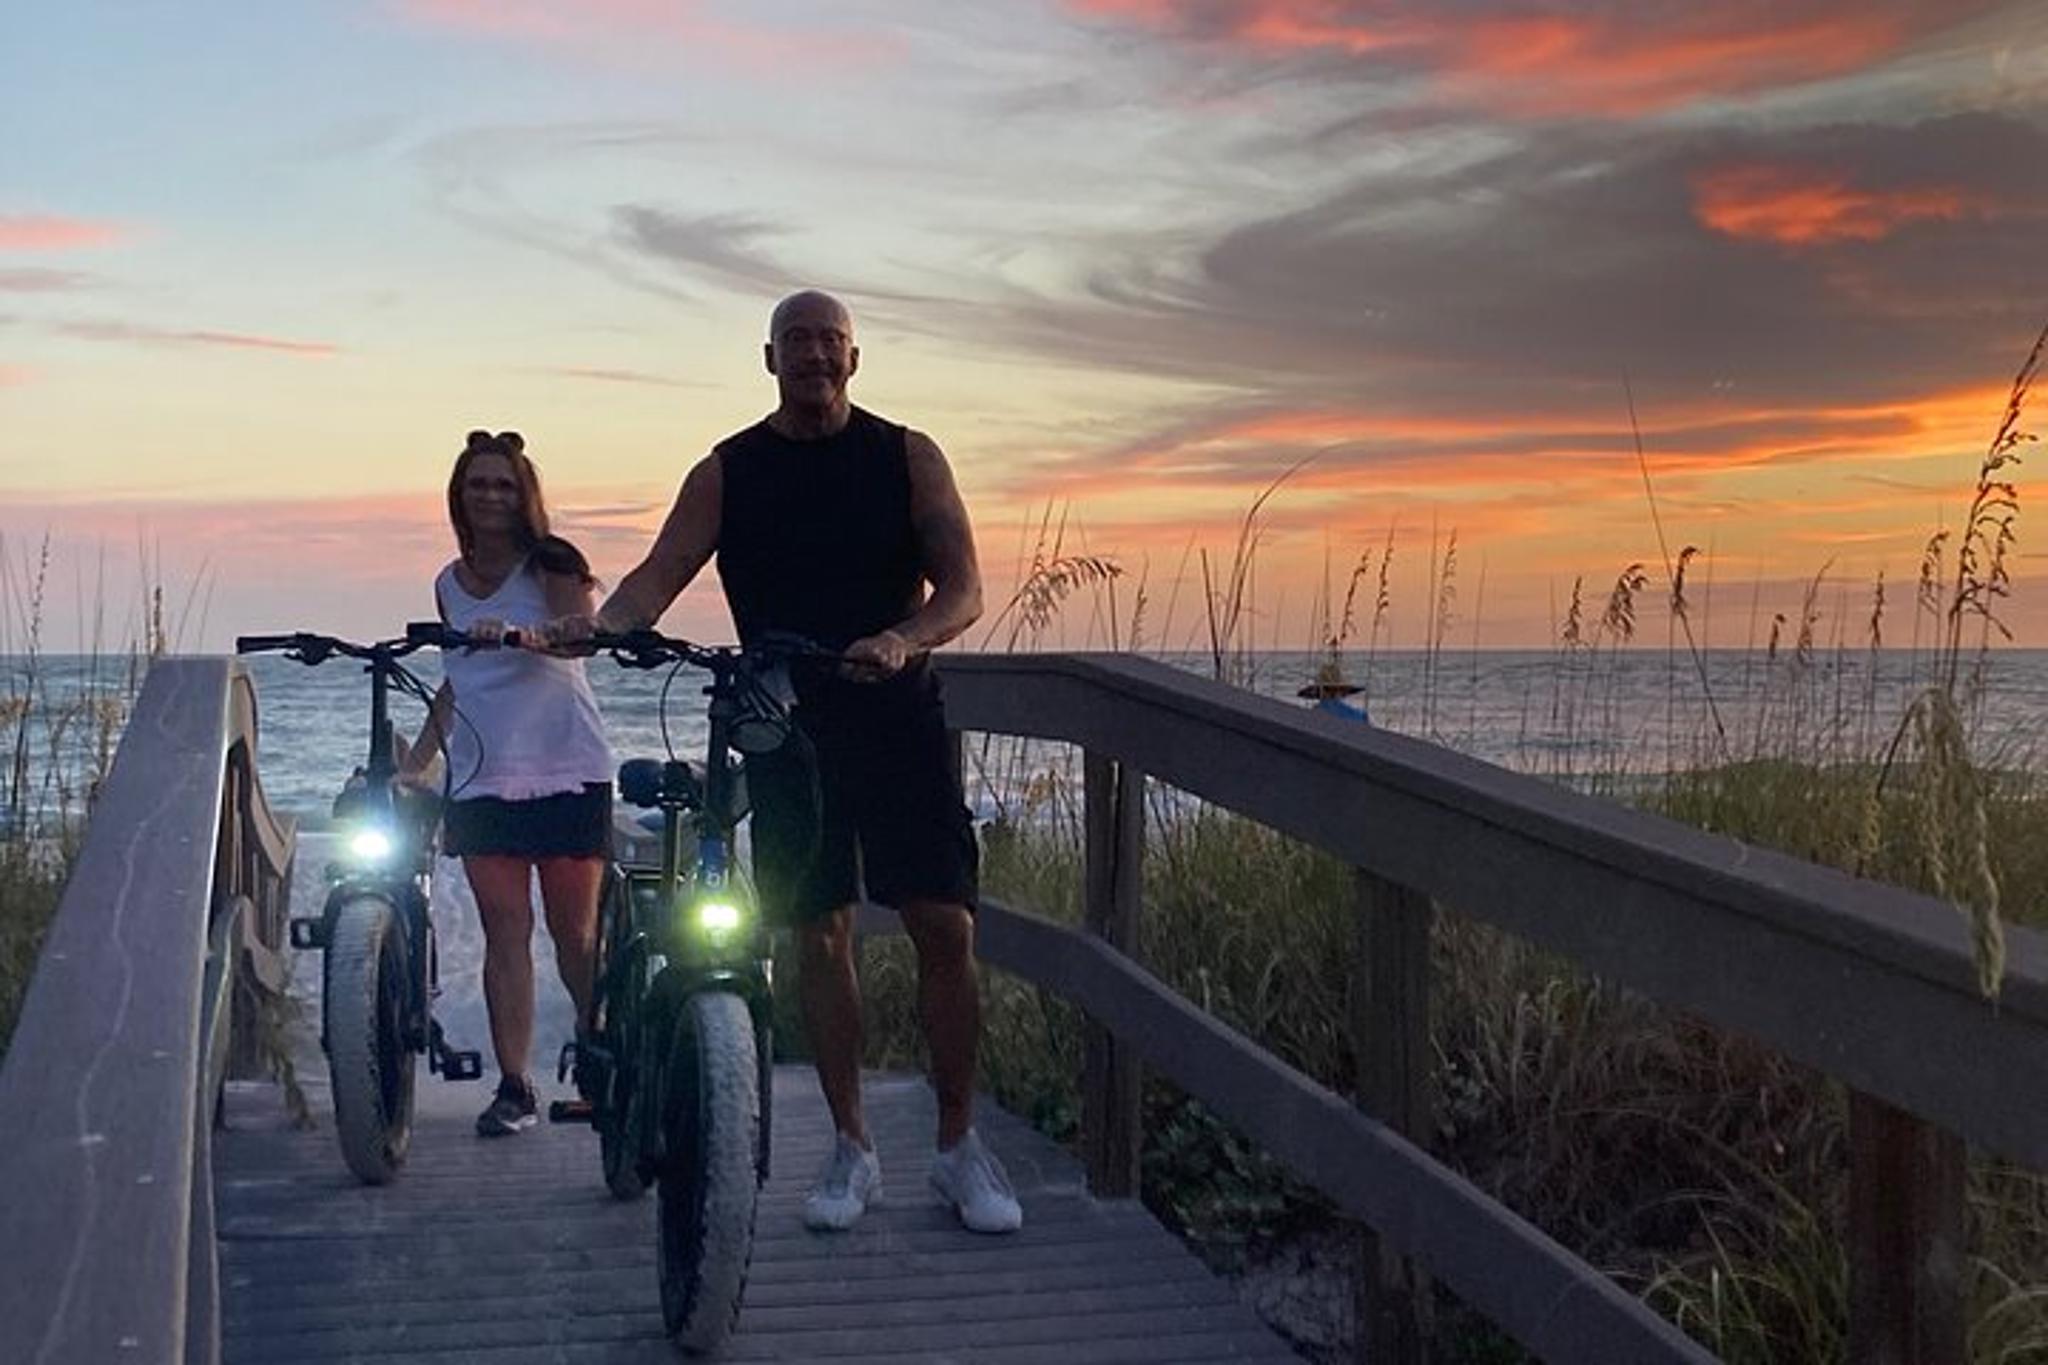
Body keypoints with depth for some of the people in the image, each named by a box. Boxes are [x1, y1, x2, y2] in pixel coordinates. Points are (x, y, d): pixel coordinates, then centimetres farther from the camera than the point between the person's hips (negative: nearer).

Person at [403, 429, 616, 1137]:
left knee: (575, 932, 1)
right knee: (504, 932, -2)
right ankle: (514, 1086, -1)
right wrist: (414, 758, 16)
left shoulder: (551, 564, -3)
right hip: (483, 780, 4)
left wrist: (520, 634, -41)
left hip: (567, 772, -4)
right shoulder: (450, 585, 13)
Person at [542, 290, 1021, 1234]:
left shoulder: (907, 457, 3)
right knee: (820, 936, 3)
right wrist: (595, 627, -26)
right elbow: (660, 574, -5)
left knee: (946, 929, -5)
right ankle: (851, 1149, 15)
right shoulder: (727, 473, 5)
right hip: (786, 726, 1)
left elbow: (963, 585, -3)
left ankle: (959, 1146, 8)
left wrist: (902, 640, -24)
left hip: (897, 715, 0)